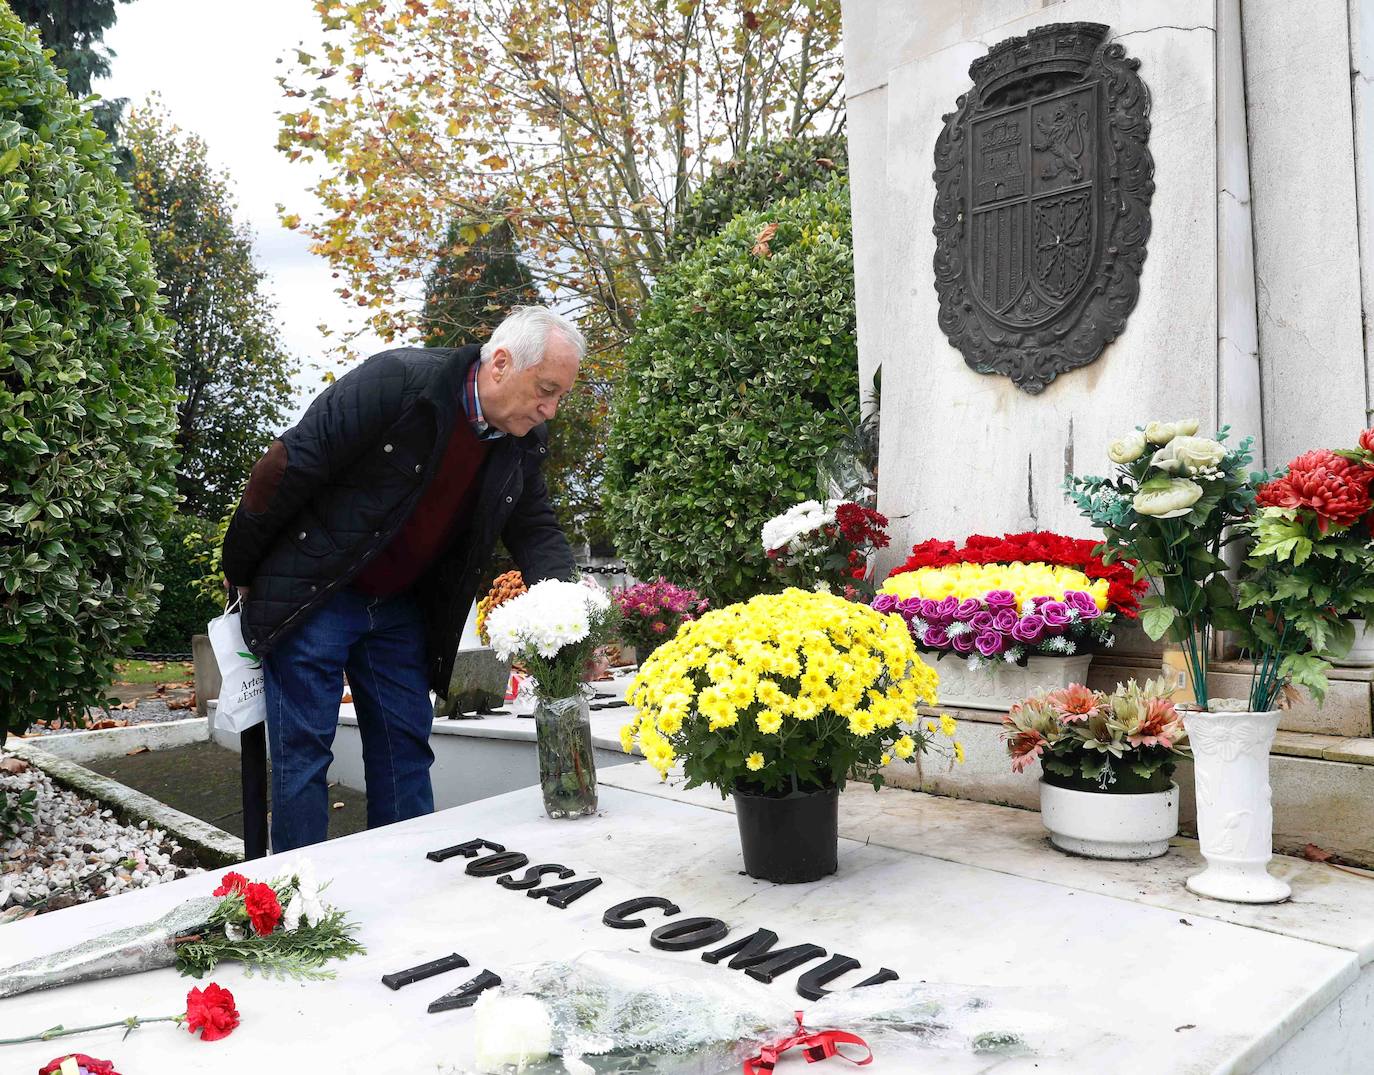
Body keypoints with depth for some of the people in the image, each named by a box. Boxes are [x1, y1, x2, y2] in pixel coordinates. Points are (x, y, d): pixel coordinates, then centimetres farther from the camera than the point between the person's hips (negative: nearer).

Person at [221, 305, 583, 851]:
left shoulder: (524, 444, -4)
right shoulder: (396, 380, -24)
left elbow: (535, 527, 5)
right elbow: (288, 467, -20)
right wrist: (241, 571, -10)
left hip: (402, 608, 6)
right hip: (312, 596, -6)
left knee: (407, 747, 9)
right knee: (304, 751, -1)